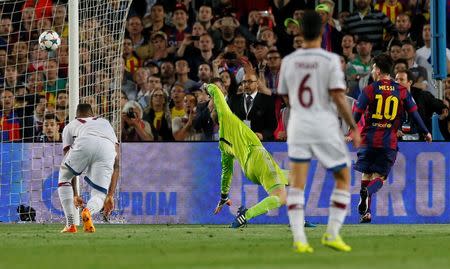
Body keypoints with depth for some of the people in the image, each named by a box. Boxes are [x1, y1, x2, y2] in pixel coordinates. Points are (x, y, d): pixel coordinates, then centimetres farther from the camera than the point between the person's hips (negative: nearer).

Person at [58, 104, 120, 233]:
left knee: (64, 178, 28)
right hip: (108, 149, 1)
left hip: (84, 144, -1)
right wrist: (110, 196, 32)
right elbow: (116, 164, 33)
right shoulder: (106, 123, 42)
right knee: (99, 195, 14)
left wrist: (75, 195, 43)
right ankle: (88, 211, -22)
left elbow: (69, 167, 36)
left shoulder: (70, 126, 38)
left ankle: (70, 224, 16)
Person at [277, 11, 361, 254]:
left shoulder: (289, 61, 3)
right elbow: (338, 97, -14)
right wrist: (353, 127, -5)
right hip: (325, 125, -3)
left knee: (297, 185, 3)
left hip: (298, 124, 3)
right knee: (343, 179, 12)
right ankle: (332, 234, 5)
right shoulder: (330, 60, -9)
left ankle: (299, 239, -9)